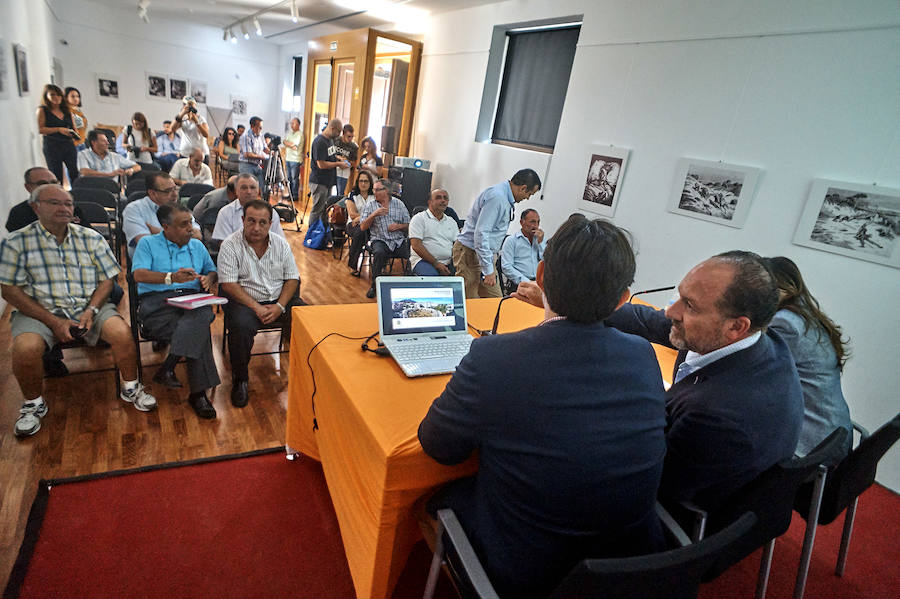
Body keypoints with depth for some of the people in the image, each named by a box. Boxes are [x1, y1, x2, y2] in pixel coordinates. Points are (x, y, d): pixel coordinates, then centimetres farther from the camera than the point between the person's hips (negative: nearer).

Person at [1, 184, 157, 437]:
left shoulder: (91, 238, 7)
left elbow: (107, 279, 7)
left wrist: (91, 311, -11)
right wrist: (53, 322, -13)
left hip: (89, 306, 1)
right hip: (40, 311, -1)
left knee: (122, 332, -26)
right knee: (25, 348, -28)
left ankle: (130, 388, -1)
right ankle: (34, 404, 2)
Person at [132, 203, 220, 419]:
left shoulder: (197, 246, 24)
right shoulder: (148, 243, 10)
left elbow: (212, 271, 28)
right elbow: (139, 274, -5)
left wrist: (208, 278, 2)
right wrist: (171, 278, -23)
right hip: (156, 301, -3)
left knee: (202, 315, -37)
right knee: (198, 332, -34)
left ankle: (167, 368, -30)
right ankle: (199, 392, -28)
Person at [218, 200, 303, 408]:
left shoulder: (281, 244, 4)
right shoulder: (230, 245, -5)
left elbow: (292, 278, 3)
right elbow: (229, 283, -11)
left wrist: (279, 306, -12)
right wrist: (257, 307, -20)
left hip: (280, 299, 3)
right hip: (245, 300, -2)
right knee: (241, 327, -33)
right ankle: (239, 379, -8)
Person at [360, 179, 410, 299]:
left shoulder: (399, 204, 12)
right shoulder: (369, 206, 10)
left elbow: (408, 225, 13)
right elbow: (363, 227, 3)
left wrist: (398, 226, -7)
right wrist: (374, 215, -10)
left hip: (399, 241, 1)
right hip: (379, 240, -1)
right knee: (379, 252, -36)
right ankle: (374, 285, -19)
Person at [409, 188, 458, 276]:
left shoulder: (451, 222, 22)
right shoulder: (419, 218, 4)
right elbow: (416, 246, -7)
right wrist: (436, 263, -14)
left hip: (448, 262, 5)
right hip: (424, 260, -4)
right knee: (432, 276, -36)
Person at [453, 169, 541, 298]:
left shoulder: (505, 197, 13)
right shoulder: (497, 197, -20)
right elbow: (480, 233, -25)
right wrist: (488, 270, -24)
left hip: (485, 253, 10)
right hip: (470, 253, -10)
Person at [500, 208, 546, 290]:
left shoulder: (540, 239, 20)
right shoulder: (511, 240, 5)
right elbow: (506, 267, -6)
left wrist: (540, 242, 1)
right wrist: (526, 282, -15)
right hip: (520, 283, -5)